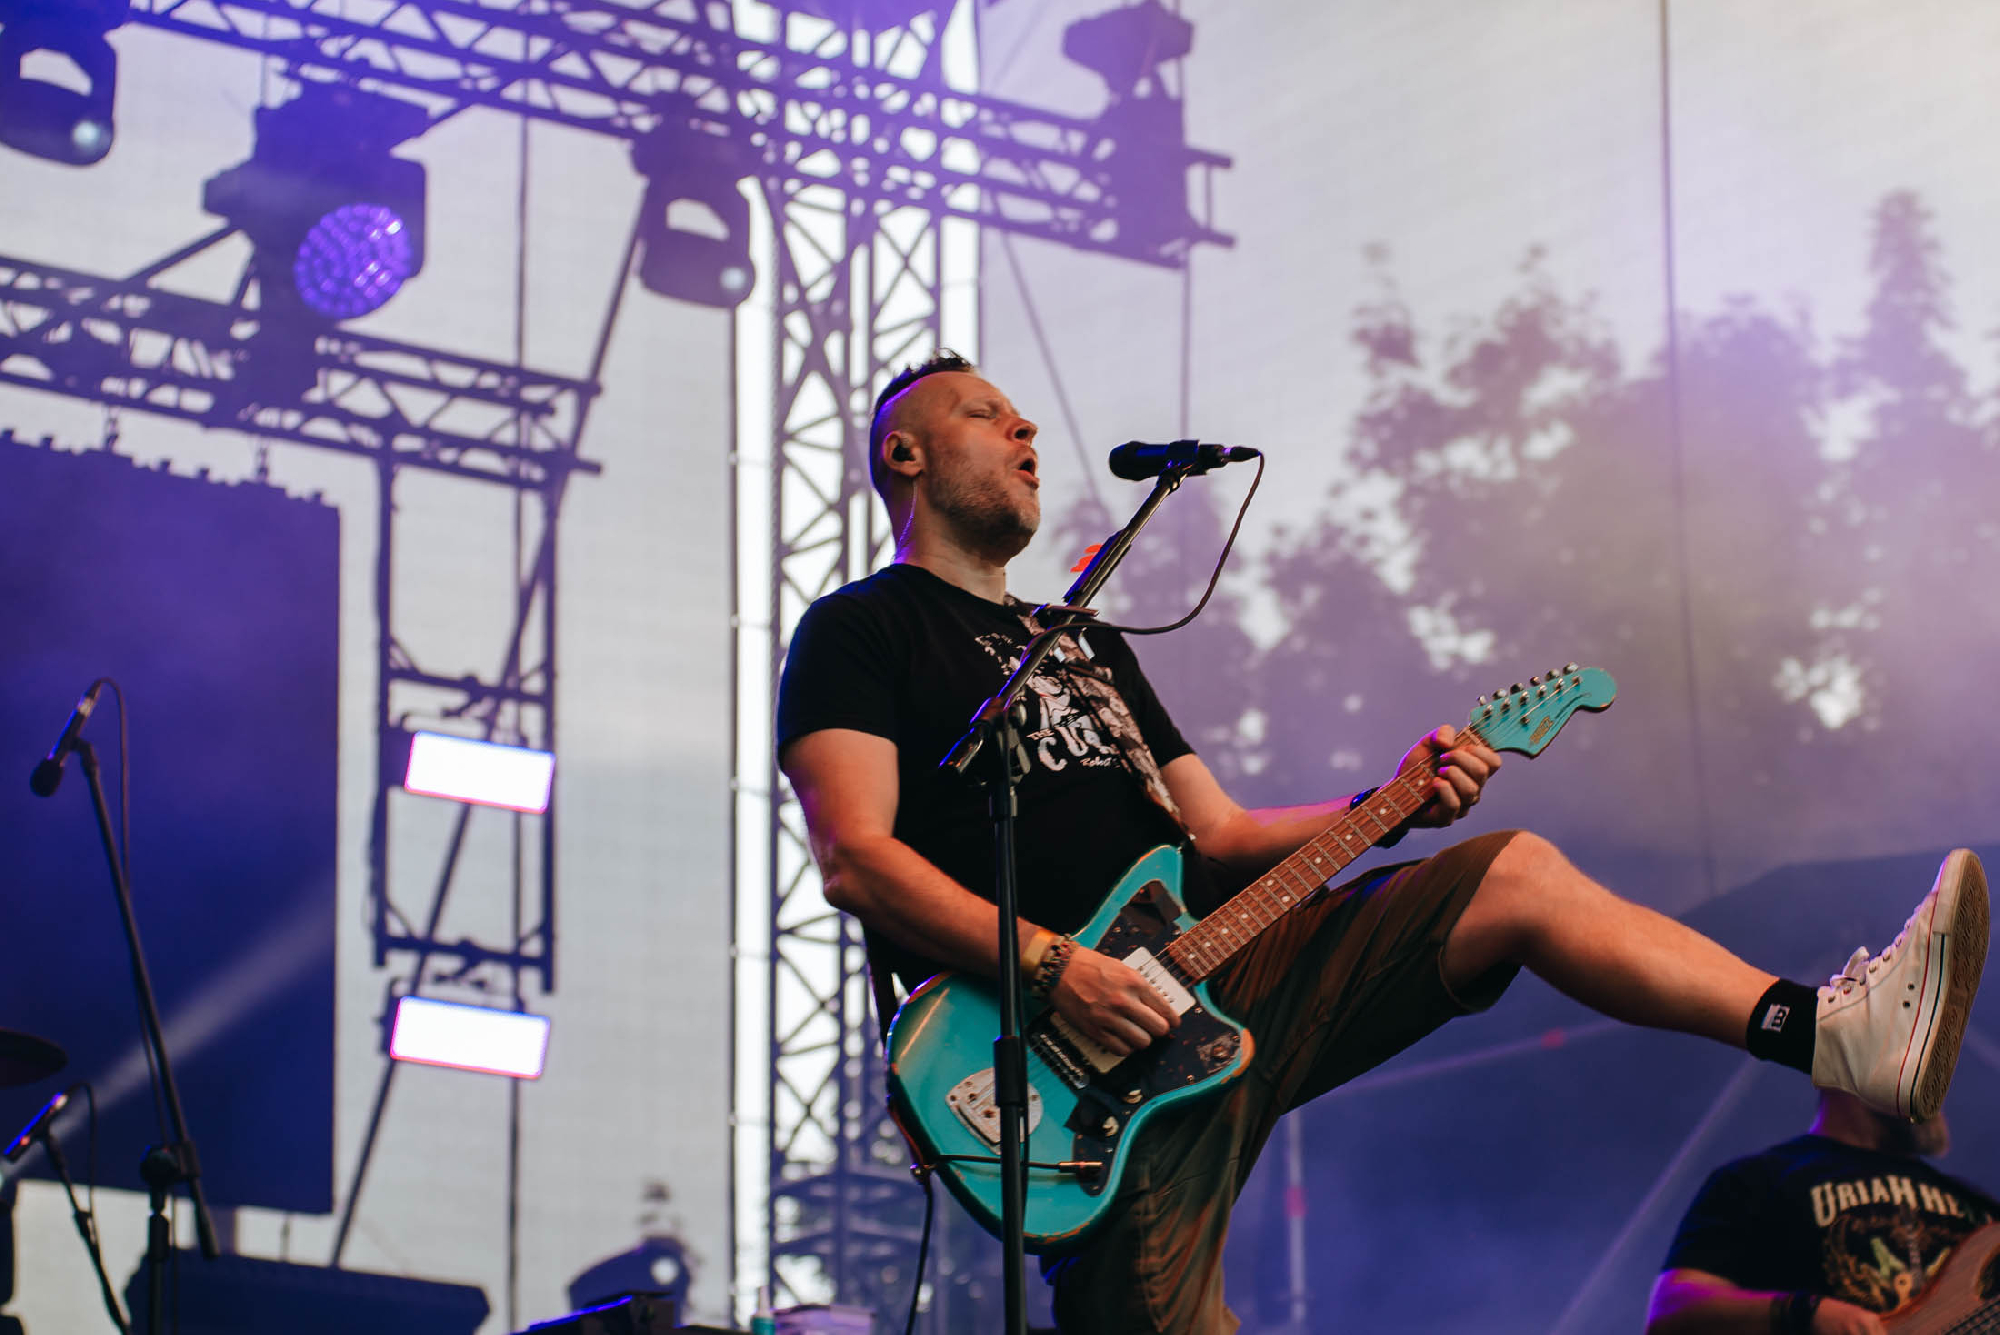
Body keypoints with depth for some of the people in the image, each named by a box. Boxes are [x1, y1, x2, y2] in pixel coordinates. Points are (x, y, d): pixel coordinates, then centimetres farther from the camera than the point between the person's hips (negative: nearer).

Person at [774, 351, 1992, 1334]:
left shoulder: (1085, 642, 29)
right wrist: (1052, 965, -24)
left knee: (1514, 875, -4)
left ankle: (1842, 1039, -15)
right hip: (1069, 1037, -7)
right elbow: (857, 858, -13)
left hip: (1197, 973, 7)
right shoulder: (861, 632, 3)